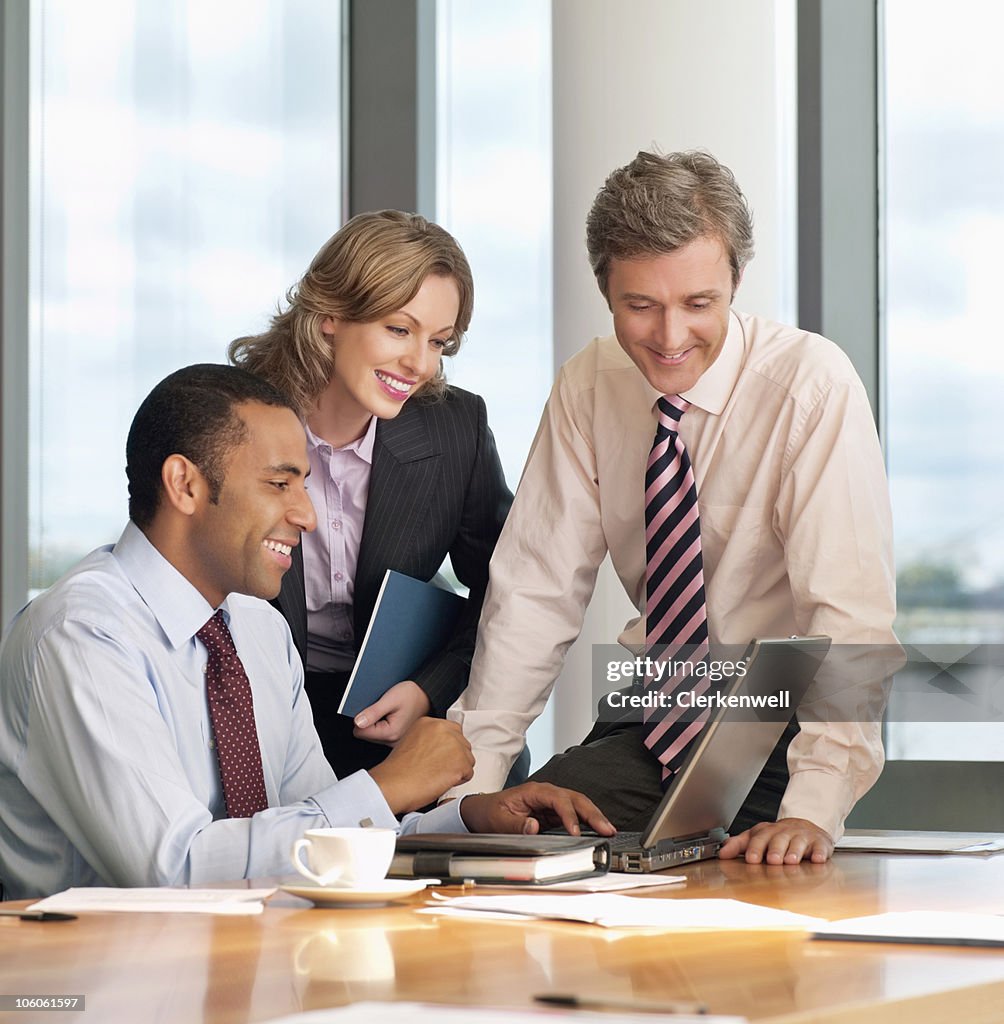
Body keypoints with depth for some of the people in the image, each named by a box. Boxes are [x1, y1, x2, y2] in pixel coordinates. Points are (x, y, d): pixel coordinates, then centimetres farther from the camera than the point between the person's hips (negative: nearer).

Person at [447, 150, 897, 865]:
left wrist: (814, 809, -35)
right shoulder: (587, 389, -1)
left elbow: (851, 611, -23)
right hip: (652, 719, 4)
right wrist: (475, 782, -11)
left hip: (779, 721, -4)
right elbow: (536, 592, -1)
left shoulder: (811, 385, -16)